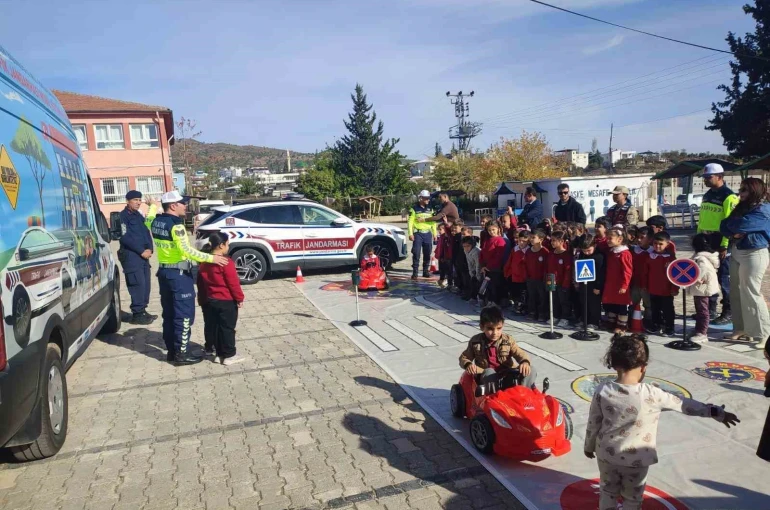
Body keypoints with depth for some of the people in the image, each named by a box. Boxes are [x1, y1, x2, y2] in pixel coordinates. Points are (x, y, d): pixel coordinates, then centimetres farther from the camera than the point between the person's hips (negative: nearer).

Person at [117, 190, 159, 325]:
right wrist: (141, 251, -15)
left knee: (145, 283, 9)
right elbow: (125, 238, -16)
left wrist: (149, 249, -2)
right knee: (138, 284, -10)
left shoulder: (139, 215, 18)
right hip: (131, 255, -8)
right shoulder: (123, 216, -6)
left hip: (143, 254, 8)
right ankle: (137, 314, -5)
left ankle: (142, 311, 17)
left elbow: (146, 233, 16)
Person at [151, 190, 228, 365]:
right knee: (184, 314, -1)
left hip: (164, 271, 9)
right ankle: (181, 353, 3)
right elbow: (187, 251, -26)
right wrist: (211, 258, -27)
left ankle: (172, 350, 23)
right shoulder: (175, 224, -19)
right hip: (179, 273, -9)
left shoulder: (156, 222, 7)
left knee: (169, 313, 15)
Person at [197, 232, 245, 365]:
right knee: (227, 328, -1)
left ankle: (211, 349, 23)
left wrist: (202, 300, 23)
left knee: (211, 326, 14)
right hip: (226, 301, -7)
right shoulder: (226, 262, -17)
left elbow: (200, 283, 14)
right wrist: (239, 298, -6)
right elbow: (233, 283, -16)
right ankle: (229, 355, 4)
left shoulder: (204, 263, 8)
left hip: (209, 301, 7)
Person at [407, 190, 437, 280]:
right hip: (418, 233, -5)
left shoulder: (430, 209, 13)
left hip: (428, 234, 5)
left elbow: (433, 222, 19)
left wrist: (434, 233, 13)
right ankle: (415, 273, -4)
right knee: (416, 253, -8)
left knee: (427, 254, 8)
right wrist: (410, 234, -11)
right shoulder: (414, 209, -2)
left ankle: (426, 271, 19)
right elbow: (410, 222, -4)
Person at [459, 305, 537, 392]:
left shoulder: (507, 340, 1)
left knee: (530, 371, -19)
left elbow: (520, 353, -8)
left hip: (507, 375, 2)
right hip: (487, 377, -2)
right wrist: (468, 364, -17)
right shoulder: (475, 342, 0)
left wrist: (525, 362, -34)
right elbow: (464, 357, 8)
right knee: (489, 372, -37)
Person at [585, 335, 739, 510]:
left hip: (607, 453, 2)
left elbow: (593, 423, -4)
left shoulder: (602, 391, -15)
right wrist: (717, 412, 3)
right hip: (636, 459, -2)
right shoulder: (651, 394, -22)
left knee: (608, 492, 23)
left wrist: (589, 446, 12)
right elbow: (684, 404, -10)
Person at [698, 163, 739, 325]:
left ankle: (728, 312, 9)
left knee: (724, 279, -1)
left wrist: (725, 246, -19)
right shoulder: (707, 195, 14)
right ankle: (710, 308, 23)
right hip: (706, 242, 8)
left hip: (720, 244, -8)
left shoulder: (729, 196, -12)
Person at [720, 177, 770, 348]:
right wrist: (733, 233, -12)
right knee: (737, 292, 9)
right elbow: (724, 226, 9)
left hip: (753, 254, -8)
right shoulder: (741, 207, 15)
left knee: (750, 294, -8)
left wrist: (732, 225, 0)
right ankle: (741, 328, 17)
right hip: (736, 253, 8)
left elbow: (740, 225, -22)